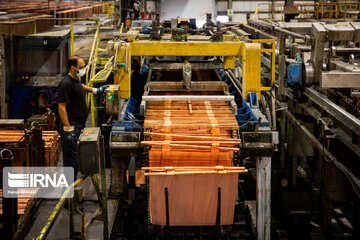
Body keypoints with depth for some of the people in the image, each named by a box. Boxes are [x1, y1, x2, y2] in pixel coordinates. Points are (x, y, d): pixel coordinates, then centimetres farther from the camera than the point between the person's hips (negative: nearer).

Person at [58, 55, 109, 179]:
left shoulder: (76, 79, 11)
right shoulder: (66, 84, -19)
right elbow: (61, 107, -23)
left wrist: (95, 90, 37)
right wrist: (68, 129, -25)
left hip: (79, 125, 10)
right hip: (71, 126, -10)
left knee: (77, 158, 17)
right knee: (71, 160, -6)